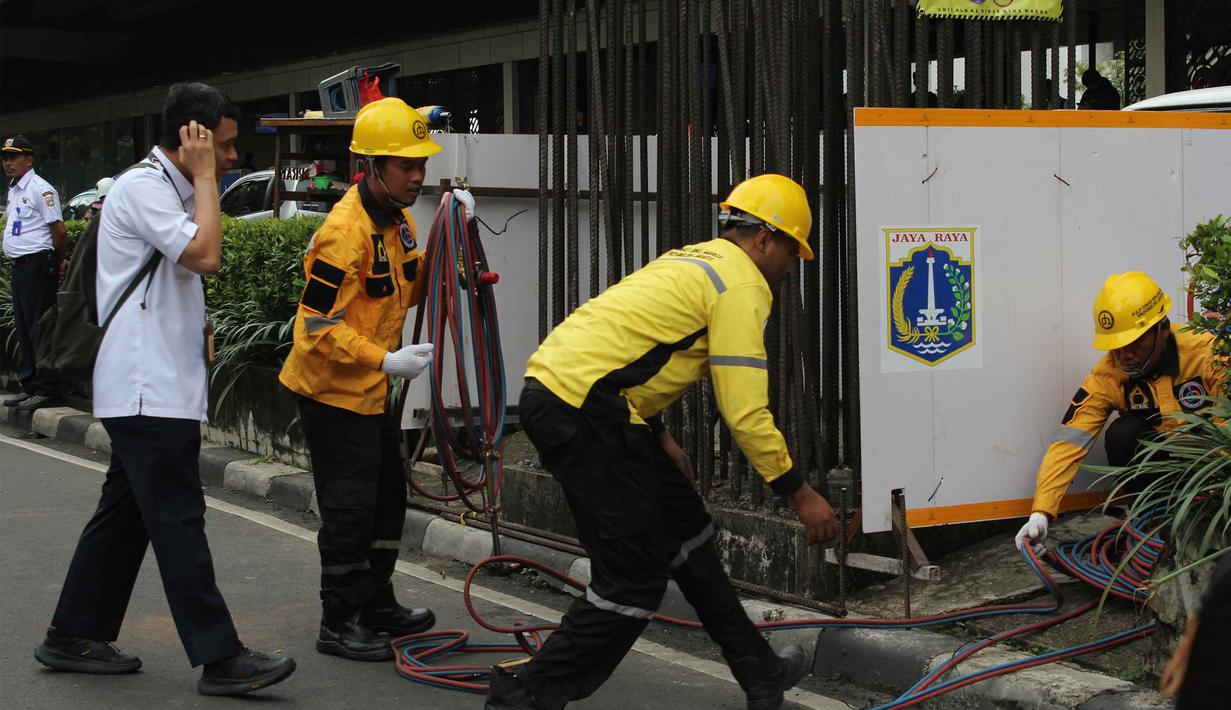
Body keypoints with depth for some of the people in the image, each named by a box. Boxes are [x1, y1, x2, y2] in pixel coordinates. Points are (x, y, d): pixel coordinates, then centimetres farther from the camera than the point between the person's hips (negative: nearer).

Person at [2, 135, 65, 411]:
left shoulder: (40, 189, -11)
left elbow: (58, 229, -14)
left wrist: (60, 260, -3)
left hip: (36, 264, -10)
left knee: (40, 329, -9)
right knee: (24, 329, 13)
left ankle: (47, 390, -8)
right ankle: (30, 386, 19)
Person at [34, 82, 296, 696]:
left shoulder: (167, 187, 19)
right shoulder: (145, 186, -14)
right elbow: (205, 254, -26)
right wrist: (204, 177, -17)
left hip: (155, 389, 10)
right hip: (148, 391, -10)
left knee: (125, 514, 14)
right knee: (178, 522, -9)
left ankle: (75, 637, 22)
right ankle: (219, 658, -8)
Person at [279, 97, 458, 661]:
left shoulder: (397, 219, 5)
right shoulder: (346, 230, -25)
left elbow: (408, 291, 14)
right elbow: (318, 323, -26)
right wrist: (385, 359, -30)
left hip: (370, 389, 10)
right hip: (331, 388, -10)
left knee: (387, 495, 18)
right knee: (349, 507, -4)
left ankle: (377, 605, 33)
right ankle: (339, 625, 8)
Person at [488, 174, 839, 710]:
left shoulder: (694, 261, 22)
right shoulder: (742, 285, -7)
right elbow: (746, 414, -12)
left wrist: (658, 437, 31)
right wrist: (800, 493, -3)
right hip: (582, 409, -10)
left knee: (685, 530, 18)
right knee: (634, 579, -3)